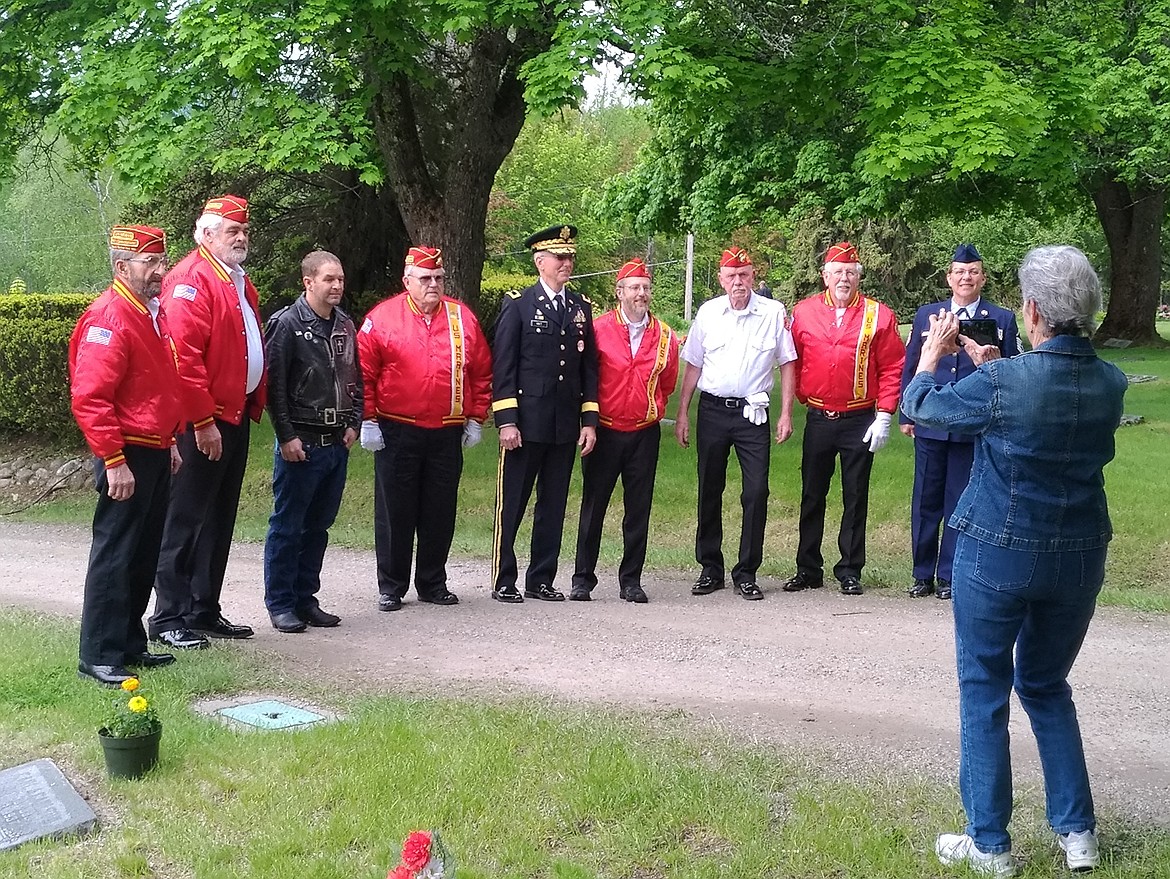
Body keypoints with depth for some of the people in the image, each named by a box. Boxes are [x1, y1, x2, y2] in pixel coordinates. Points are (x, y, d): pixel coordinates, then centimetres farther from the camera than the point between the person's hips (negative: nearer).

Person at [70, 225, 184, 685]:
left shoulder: (154, 312, 14)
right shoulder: (108, 318, -16)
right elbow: (89, 398, -22)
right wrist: (113, 461, -22)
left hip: (157, 453, 9)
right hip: (128, 456, -9)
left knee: (144, 553, 15)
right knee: (115, 555, -4)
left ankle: (130, 642, 25)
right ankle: (99, 656, 3)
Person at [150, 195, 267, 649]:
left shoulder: (239, 282, 17)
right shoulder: (191, 280, -13)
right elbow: (184, 355, -21)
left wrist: (253, 406, 16)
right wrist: (203, 420, -22)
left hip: (236, 418, 9)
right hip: (202, 424, -9)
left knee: (219, 520, 14)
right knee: (186, 521, -3)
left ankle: (204, 611, 23)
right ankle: (168, 618, 4)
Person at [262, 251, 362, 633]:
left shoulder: (345, 326, 11)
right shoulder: (286, 324, -10)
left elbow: (356, 378, 20)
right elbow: (274, 385, -13)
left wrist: (353, 423, 10)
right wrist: (286, 437, -14)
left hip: (337, 443, 7)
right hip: (300, 444, -7)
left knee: (318, 526, 13)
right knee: (287, 527, 1)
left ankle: (305, 598, 22)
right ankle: (280, 604, 10)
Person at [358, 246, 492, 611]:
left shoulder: (463, 318, 6)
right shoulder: (382, 318, -3)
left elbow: (482, 372, 10)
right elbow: (364, 373, -3)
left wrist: (475, 419, 8)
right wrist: (368, 421, -6)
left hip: (447, 436, 3)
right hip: (396, 435, -2)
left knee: (440, 512, 9)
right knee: (395, 512, 4)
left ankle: (433, 584, 21)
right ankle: (391, 587, 14)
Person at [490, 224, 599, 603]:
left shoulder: (581, 308, 12)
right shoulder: (518, 305, -1)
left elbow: (589, 368, 13)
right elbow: (503, 368, -5)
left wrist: (589, 421, 7)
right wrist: (506, 421, -11)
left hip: (566, 426, 5)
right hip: (526, 424, -4)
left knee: (553, 506, 9)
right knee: (511, 505, 1)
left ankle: (541, 580, 18)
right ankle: (503, 581, 9)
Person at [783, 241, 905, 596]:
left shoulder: (879, 315, -3)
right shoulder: (803, 312, 1)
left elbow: (892, 368, -3)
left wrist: (884, 416, -8)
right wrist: (802, 398, 7)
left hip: (860, 421, -2)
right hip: (818, 420, 2)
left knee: (855, 498, 5)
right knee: (812, 496, 9)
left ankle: (850, 572, 15)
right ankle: (808, 570, 18)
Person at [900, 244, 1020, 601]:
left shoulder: (1002, 319, 3)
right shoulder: (926, 315, 8)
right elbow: (910, 367, 11)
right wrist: (906, 415, 8)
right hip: (930, 425, 2)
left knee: (960, 503, 5)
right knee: (925, 501, 8)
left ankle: (948, 576, 15)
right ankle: (923, 574, 19)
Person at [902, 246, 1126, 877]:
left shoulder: (1001, 383, -20)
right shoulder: (1110, 385, -5)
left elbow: (919, 405, -3)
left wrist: (933, 354, 15)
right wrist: (992, 366, 22)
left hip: (998, 555, -5)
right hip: (1079, 558, 5)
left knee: (984, 691, 9)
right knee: (1047, 686, 22)